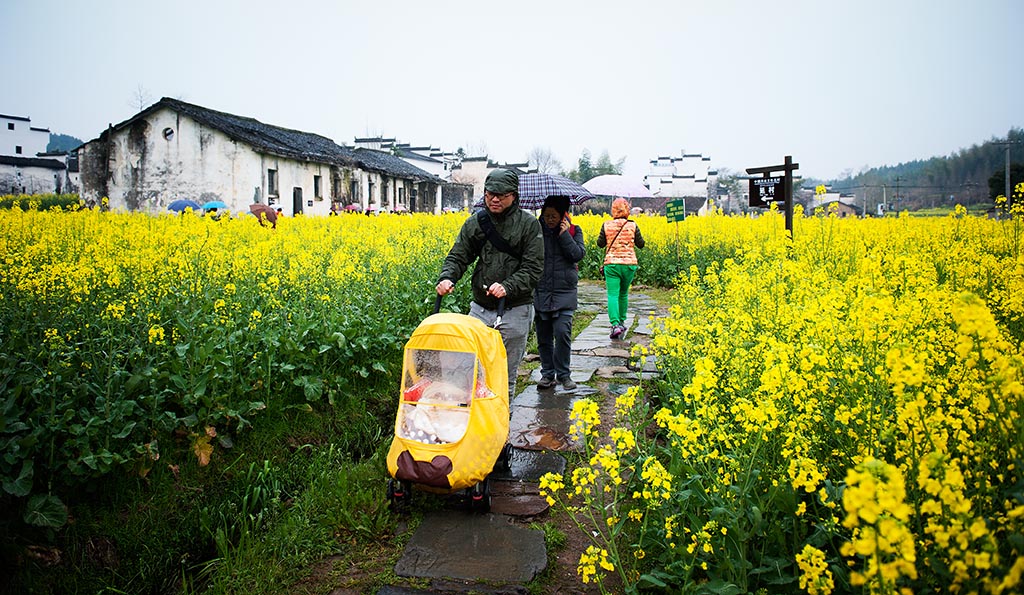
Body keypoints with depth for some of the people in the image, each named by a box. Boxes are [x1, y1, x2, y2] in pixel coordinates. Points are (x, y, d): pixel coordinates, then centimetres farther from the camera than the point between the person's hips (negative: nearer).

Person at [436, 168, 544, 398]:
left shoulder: (529, 224, -4)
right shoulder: (475, 223, 7)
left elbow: (533, 267, -9)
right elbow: (458, 256, 4)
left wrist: (508, 287, -25)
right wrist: (446, 277, -18)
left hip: (514, 310, -3)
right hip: (480, 308, 3)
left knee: (506, 375, 8)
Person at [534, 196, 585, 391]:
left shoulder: (573, 230, 5)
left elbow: (578, 255, -8)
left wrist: (564, 235, -12)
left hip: (564, 291, -2)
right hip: (540, 291, 2)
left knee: (563, 332, -10)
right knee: (543, 336, 7)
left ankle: (563, 374, 6)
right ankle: (547, 373, 20)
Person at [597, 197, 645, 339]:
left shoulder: (606, 225, -3)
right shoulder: (633, 225, -2)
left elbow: (600, 244, 6)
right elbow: (641, 244, 6)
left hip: (611, 264, -2)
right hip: (629, 264, 2)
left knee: (613, 295, -4)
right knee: (623, 293, 19)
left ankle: (615, 325, -21)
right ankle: (621, 321, 30)